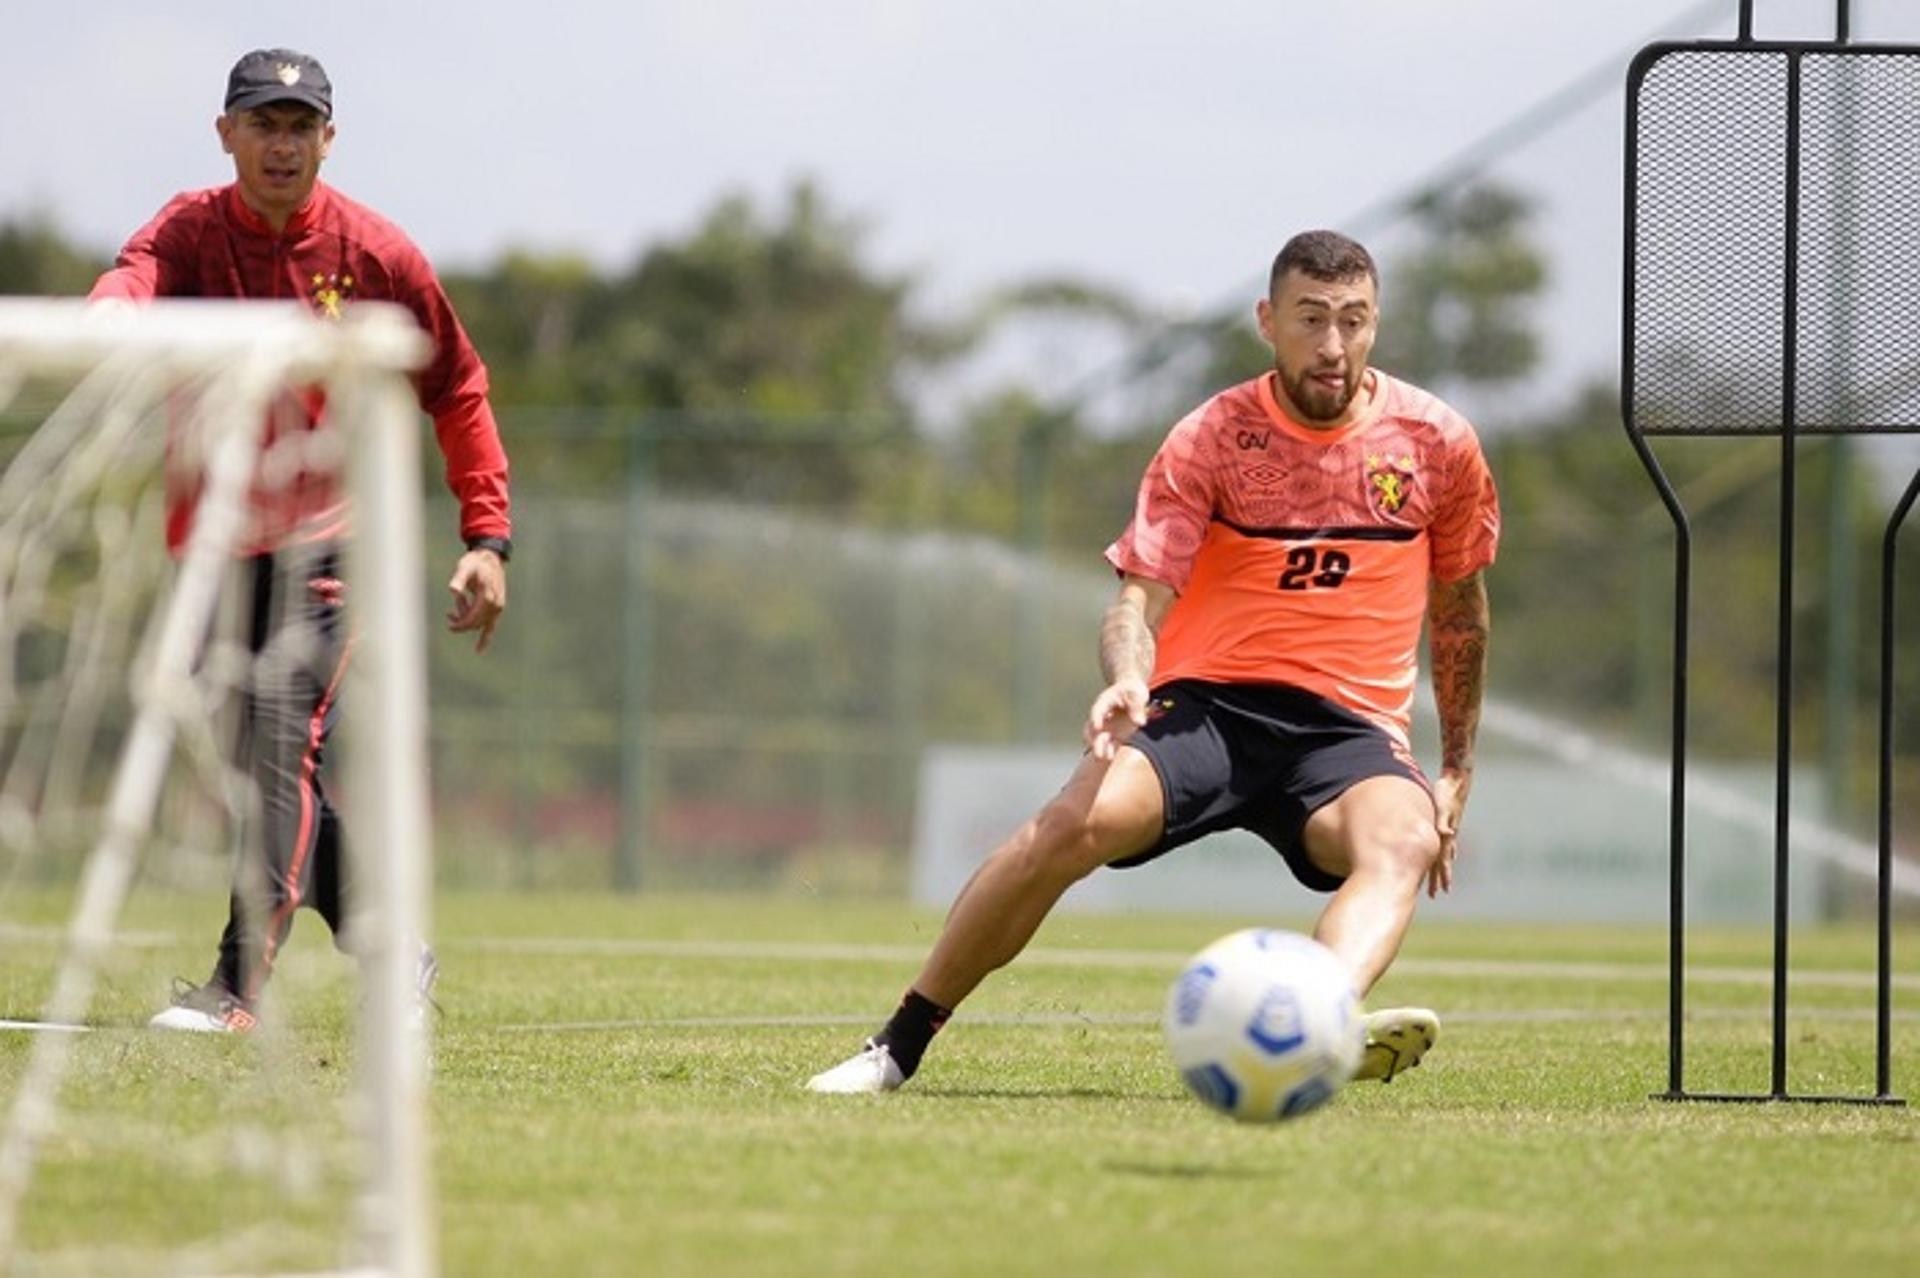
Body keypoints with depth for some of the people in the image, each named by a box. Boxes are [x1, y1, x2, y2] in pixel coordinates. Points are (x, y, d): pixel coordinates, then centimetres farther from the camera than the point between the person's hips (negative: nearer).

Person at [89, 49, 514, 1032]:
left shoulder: (374, 253, -5)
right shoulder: (191, 232, -4)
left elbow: (456, 390, 6)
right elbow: (134, 278, -29)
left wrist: (487, 536, 1)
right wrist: (111, 321, -54)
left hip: (328, 536, -4)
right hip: (217, 540, 4)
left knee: (282, 738, -21)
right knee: (285, 768, 11)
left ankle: (239, 984, -28)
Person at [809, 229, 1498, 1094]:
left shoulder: (1437, 443, 5)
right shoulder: (1211, 439, 0)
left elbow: (1460, 610, 19)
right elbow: (1138, 600, -7)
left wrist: (1457, 771, 19)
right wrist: (1127, 678, -31)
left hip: (1350, 728, 1)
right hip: (1208, 703, -1)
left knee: (1404, 841, -35)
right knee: (1077, 821, -29)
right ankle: (898, 1047, -14)